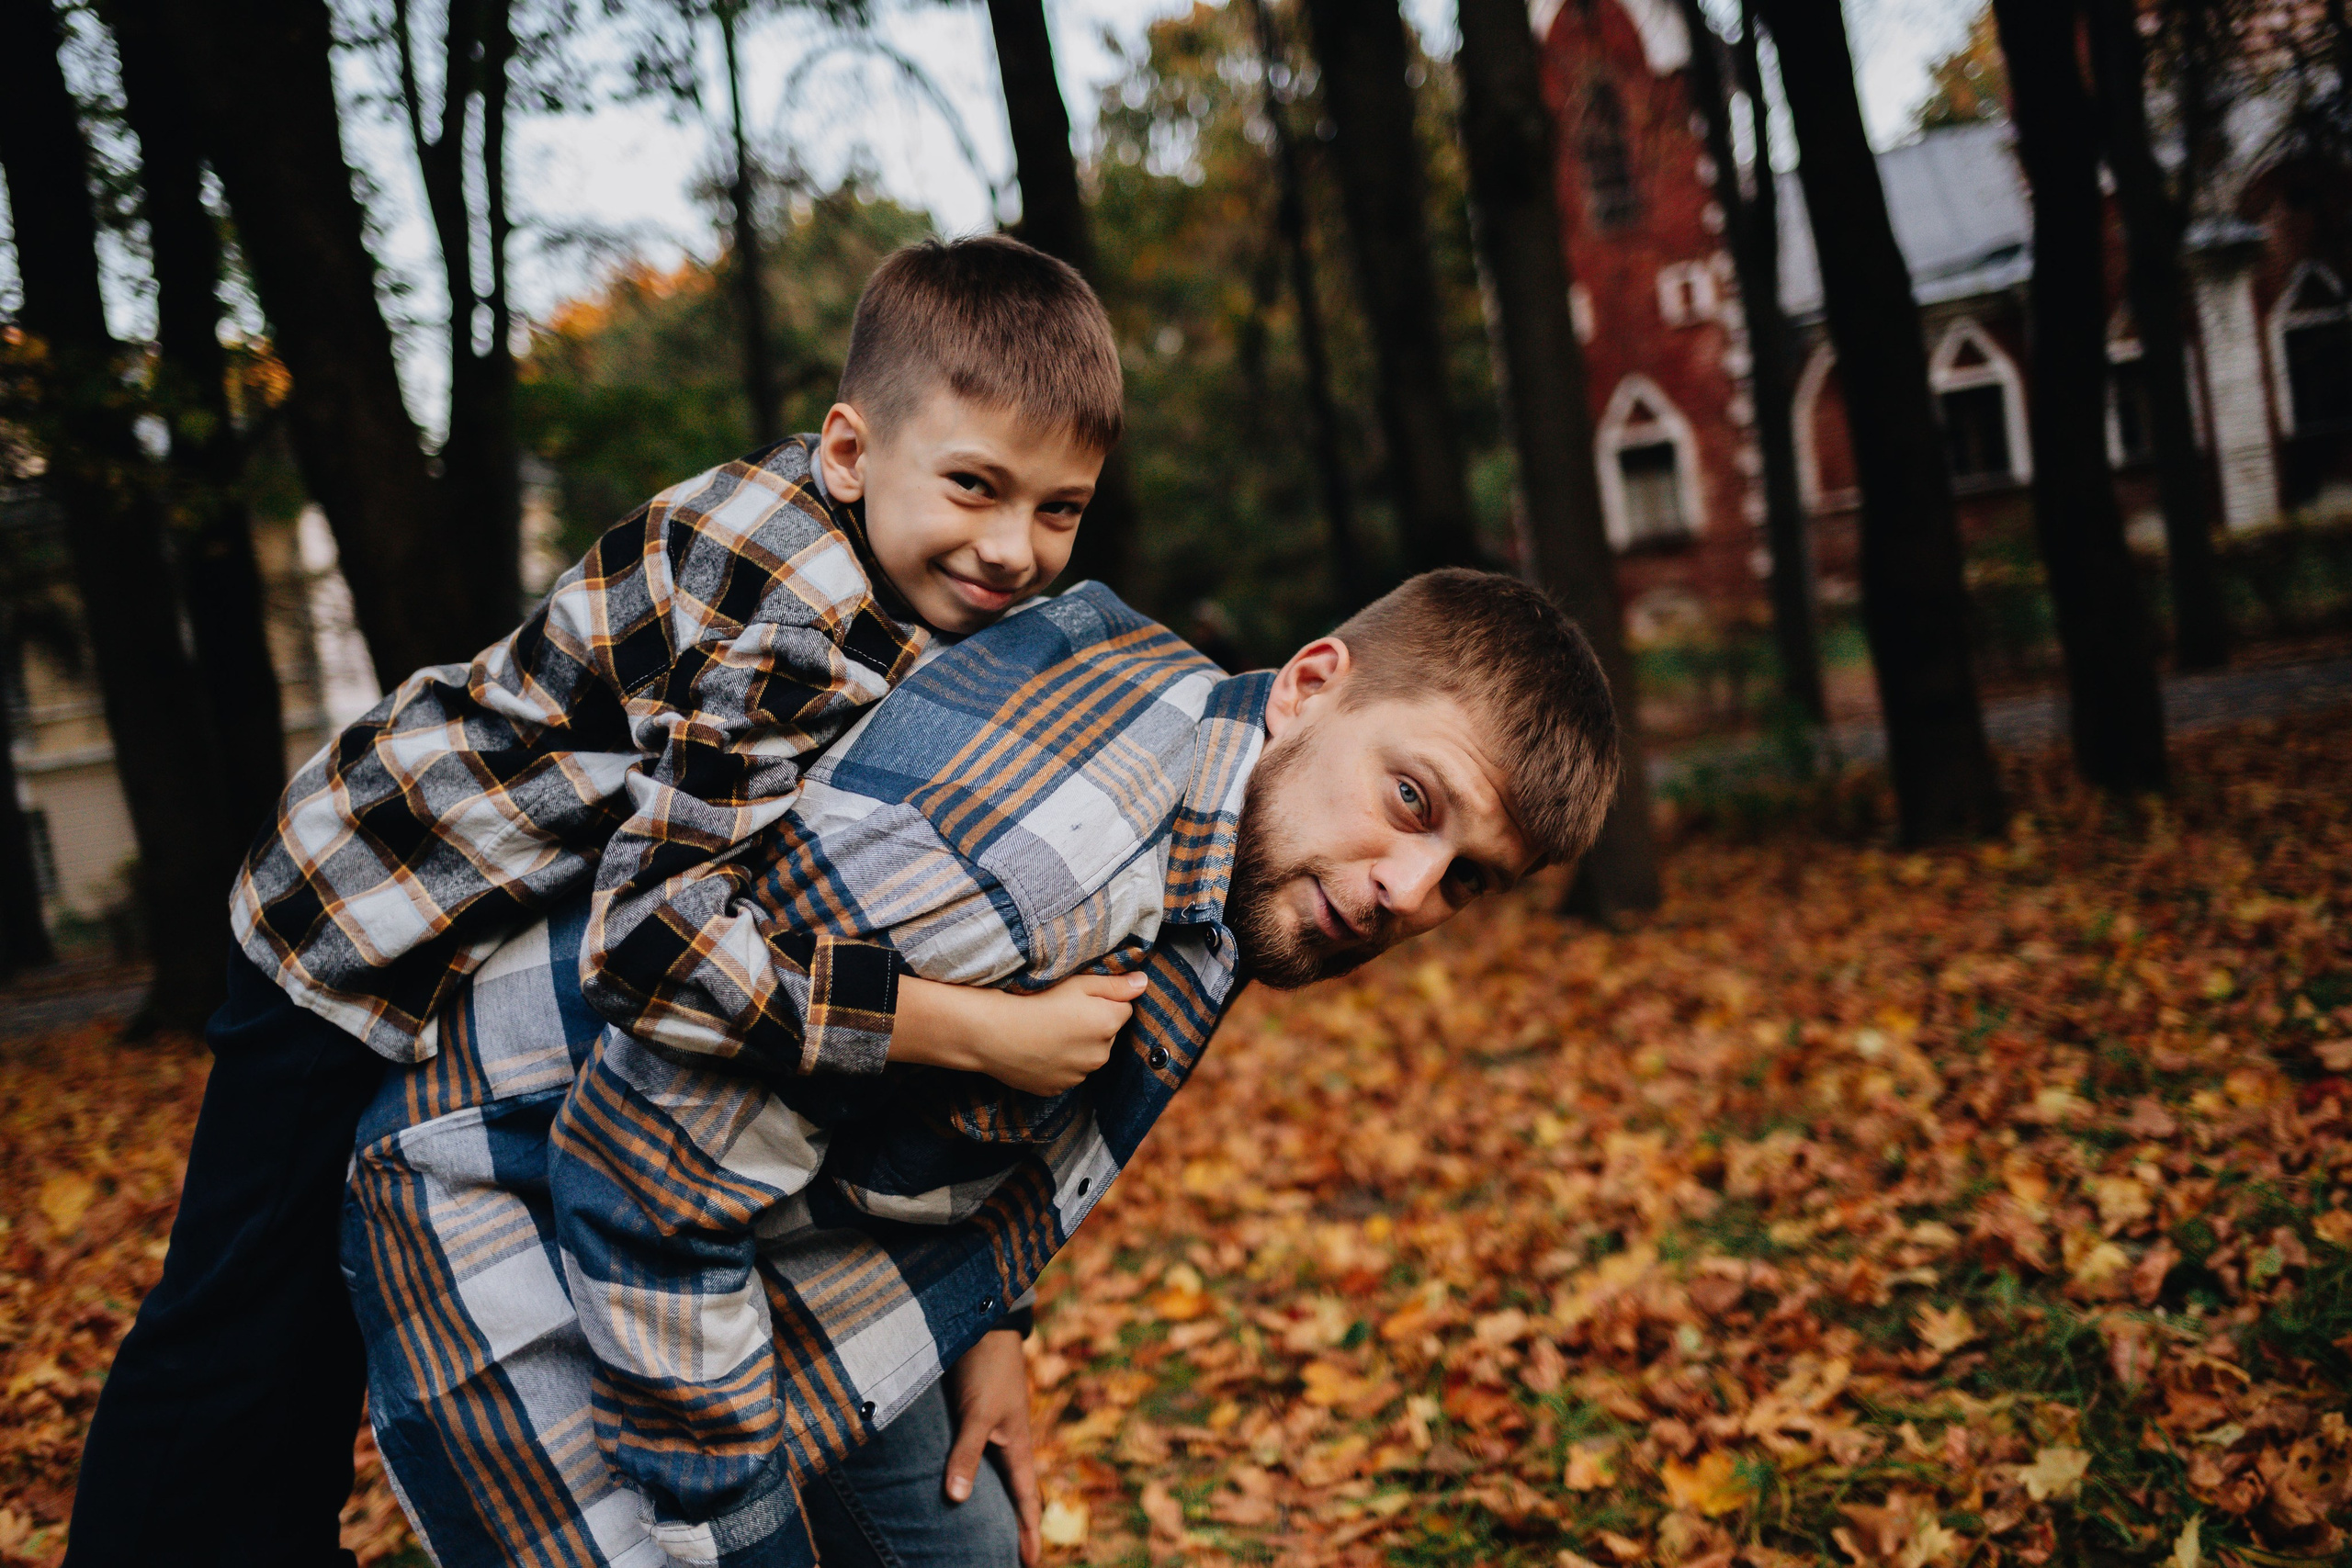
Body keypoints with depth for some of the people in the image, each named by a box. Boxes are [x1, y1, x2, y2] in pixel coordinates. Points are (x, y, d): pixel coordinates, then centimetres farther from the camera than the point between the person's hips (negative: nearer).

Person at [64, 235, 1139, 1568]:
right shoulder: (795, 628, -36)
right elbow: (652, 937, -43)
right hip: (378, 939, -8)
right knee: (257, 1356, -1)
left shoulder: (964, 595, -7)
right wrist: (973, 1028, -46)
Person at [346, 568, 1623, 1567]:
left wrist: (985, 1316, 12)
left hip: (795, 1225, 9)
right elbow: (650, 1150, -32)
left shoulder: (1231, 848, -3)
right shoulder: (1039, 829, -36)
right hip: (520, 1197, -8)